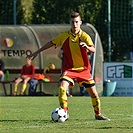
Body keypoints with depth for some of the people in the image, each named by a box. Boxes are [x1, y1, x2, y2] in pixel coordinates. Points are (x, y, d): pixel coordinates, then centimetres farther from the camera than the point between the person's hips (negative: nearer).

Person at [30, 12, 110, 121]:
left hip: (83, 69, 0)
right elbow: (51, 43, 10)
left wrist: (87, 47, -45)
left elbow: (93, 50, -23)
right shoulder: (64, 36, -3)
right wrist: (38, 52, 12)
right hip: (69, 68, 0)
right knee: (62, 88, -23)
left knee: (93, 93, 2)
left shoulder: (84, 36, -9)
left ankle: (98, 114, 24)